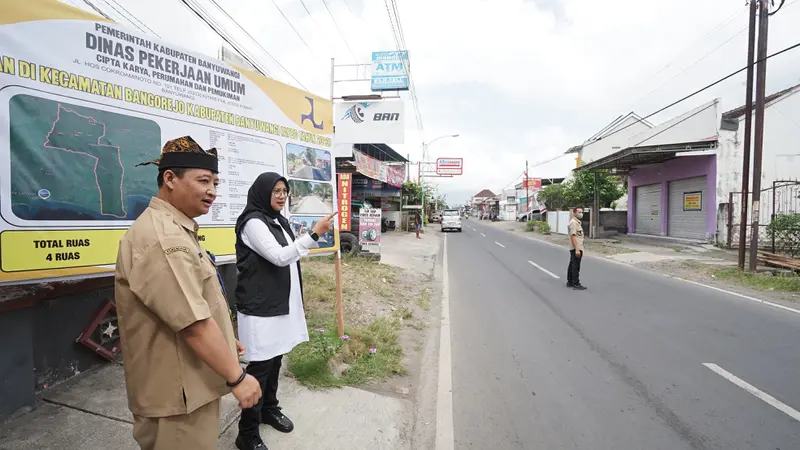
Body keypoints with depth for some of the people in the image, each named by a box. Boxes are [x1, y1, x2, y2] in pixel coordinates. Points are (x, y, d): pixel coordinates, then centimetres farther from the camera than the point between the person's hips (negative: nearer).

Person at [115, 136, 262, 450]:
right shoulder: (163, 238, -25)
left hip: (189, 381, 10)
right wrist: (237, 377, -19)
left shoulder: (175, 230, 11)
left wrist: (222, 341, 21)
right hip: (178, 391, -10)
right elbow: (193, 324, -27)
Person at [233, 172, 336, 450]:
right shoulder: (253, 223, -15)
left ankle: (269, 410, 39)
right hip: (260, 307, -8)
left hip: (281, 303, 8)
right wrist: (314, 234, -27)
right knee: (260, 366, 1)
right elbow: (279, 257, -24)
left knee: (275, 360, 19)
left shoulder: (279, 221, 13)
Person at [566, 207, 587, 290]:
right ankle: (576, 284, -2)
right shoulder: (573, 222, -15)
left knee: (572, 265, 13)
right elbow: (573, 236, -23)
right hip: (576, 248, -10)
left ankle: (570, 282, 20)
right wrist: (577, 249, -27)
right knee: (576, 266, -6)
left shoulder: (578, 222, 17)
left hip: (577, 248, 10)